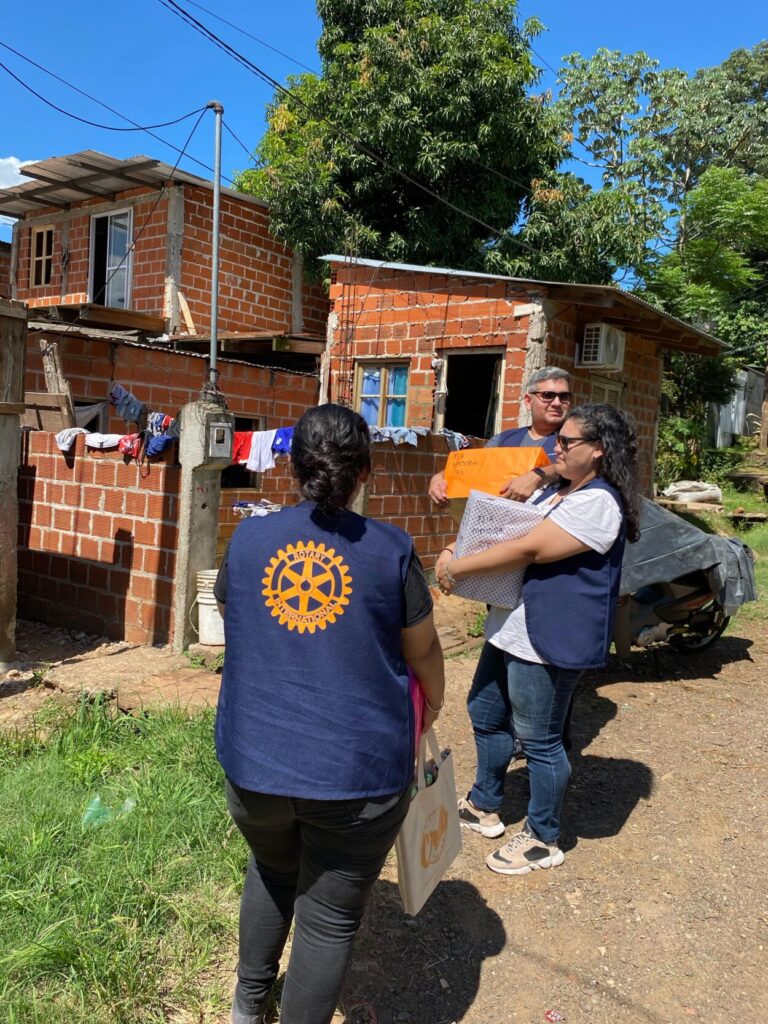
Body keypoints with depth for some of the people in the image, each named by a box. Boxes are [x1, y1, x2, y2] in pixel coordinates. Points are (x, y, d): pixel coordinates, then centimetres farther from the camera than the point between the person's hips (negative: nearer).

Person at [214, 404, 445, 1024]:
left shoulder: (247, 541, -1)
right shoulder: (390, 550, -9)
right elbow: (423, 653, 1)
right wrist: (432, 704, 22)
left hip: (255, 762, 4)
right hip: (357, 772, -4)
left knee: (271, 873, 31)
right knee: (330, 917, 15)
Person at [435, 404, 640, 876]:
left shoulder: (597, 502, -20)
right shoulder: (555, 491, 12)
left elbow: (527, 550, -25)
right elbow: (508, 532, 16)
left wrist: (457, 568, -20)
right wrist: (460, 551, -4)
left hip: (548, 640, -10)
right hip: (510, 629, 10)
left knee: (539, 740, 4)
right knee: (486, 713, 21)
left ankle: (543, 840, 25)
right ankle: (484, 807, 41)